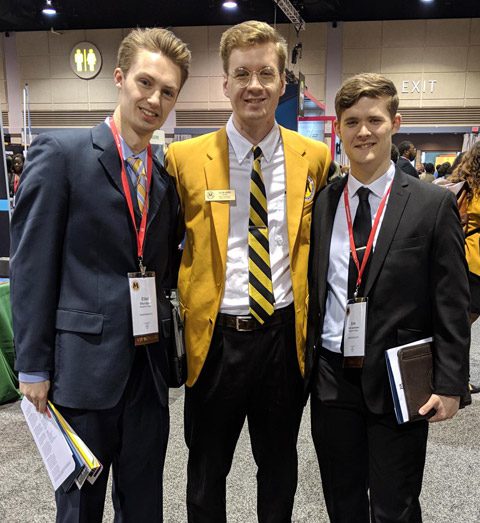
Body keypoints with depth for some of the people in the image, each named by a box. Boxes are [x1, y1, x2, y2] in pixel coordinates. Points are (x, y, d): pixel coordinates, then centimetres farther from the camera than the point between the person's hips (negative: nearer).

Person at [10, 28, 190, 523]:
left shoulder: (168, 173, 8)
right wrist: (33, 367, -9)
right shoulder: (60, 152, -8)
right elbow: (31, 265, -9)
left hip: (149, 366, 5)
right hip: (84, 364, -4)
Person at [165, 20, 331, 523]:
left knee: (279, 466, 21)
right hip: (215, 336, -1)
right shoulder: (184, 158, -5)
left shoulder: (314, 157, 0)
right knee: (207, 468, 18)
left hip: (286, 335, 2)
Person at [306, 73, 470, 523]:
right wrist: (306, 363, 6)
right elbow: (312, 290, 8)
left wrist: (449, 383, -7)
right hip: (331, 377, 3)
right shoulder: (320, 203, 4)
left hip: (398, 383, -3)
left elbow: (451, 304, -5)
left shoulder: (433, 204, -5)